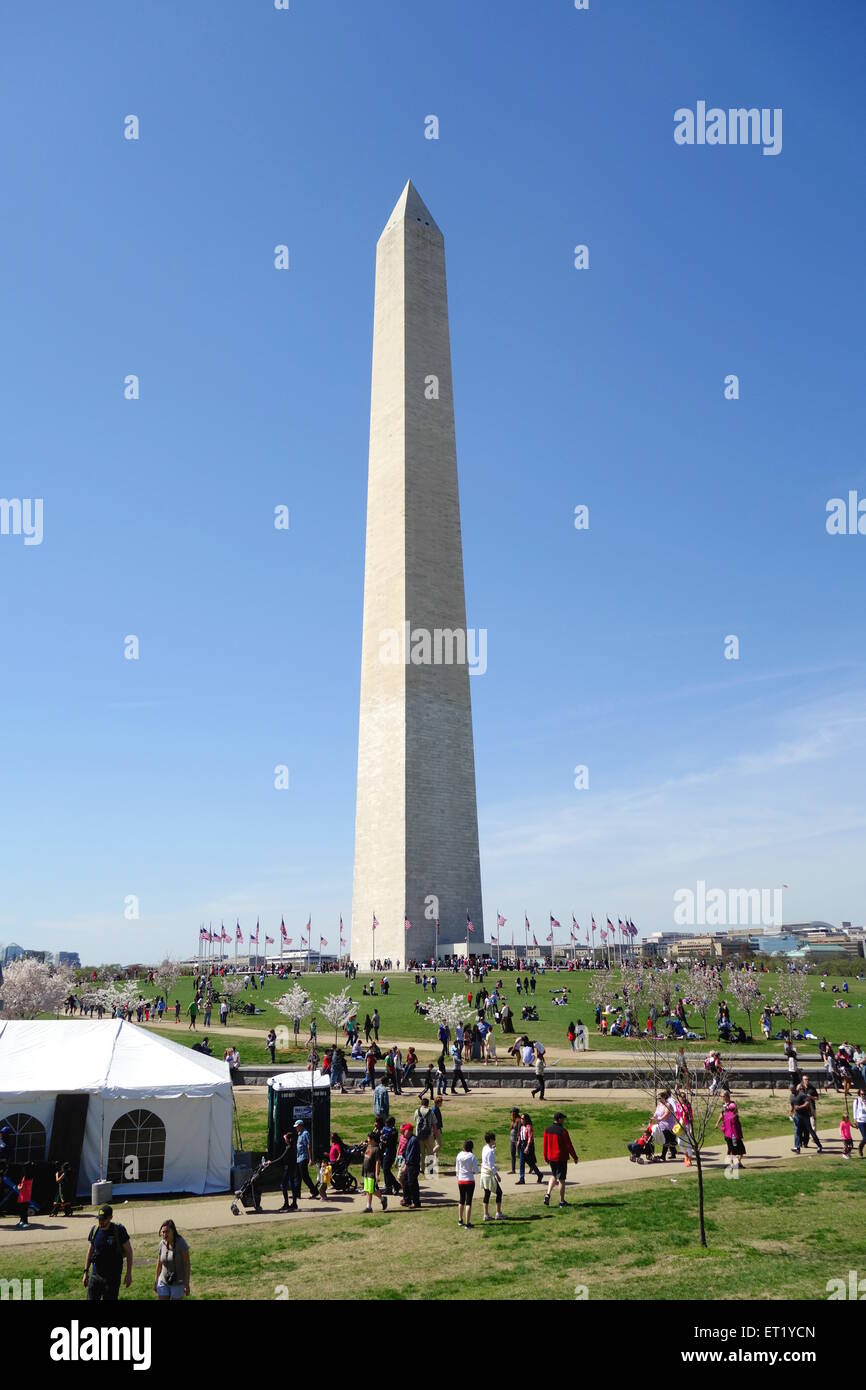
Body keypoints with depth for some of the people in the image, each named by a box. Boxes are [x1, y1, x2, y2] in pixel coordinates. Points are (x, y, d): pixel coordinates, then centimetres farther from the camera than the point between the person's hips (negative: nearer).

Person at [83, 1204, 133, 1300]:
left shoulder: (119, 1230, -12)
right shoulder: (94, 1230, -1)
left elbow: (128, 1251, -6)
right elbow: (90, 1251, 11)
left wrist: (129, 1273, -9)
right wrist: (86, 1272, 9)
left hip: (113, 1276, -4)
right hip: (95, 1274, 4)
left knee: (110, 1299, -1)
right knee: (91, 1298, 2)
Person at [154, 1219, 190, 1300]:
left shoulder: (181, 1243, -18)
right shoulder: (162, 1243, -5)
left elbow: (187, 1264, -15)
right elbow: (159, 1263, 7)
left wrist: (187, 1284, -16)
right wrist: (156, 1281, 13)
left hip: (178, 1283, -4)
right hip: (163, 1282, 4)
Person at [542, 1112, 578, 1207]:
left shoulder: (547, 1131, 2)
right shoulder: (563, 1131, -15)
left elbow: (545, 1145, 7)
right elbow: (569, 1146, -11)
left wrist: (546, 1158, 17)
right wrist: (575, 1157, 0)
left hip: (551, 1158, 5)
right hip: (561, 1158, -5)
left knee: (553, 1176, 21)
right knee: (561, 1179, 4)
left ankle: (548, 1194, 2)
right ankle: (562, 1201, 11)